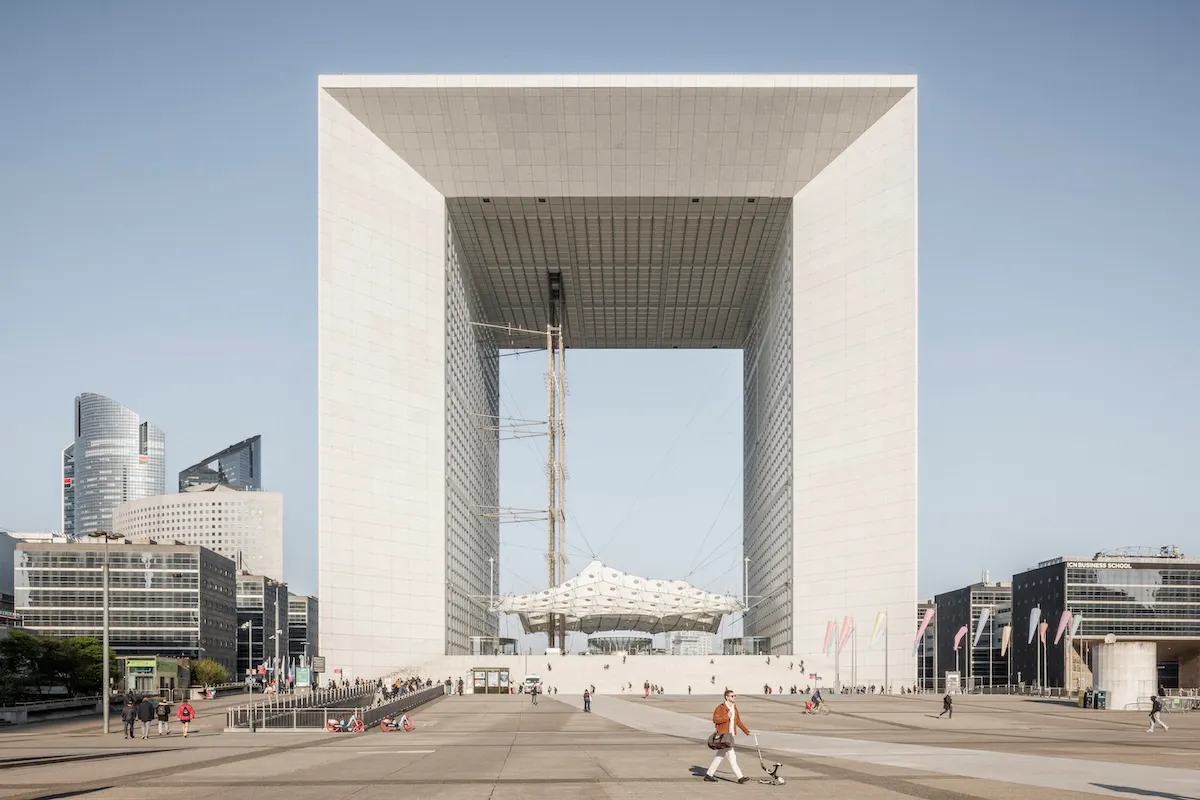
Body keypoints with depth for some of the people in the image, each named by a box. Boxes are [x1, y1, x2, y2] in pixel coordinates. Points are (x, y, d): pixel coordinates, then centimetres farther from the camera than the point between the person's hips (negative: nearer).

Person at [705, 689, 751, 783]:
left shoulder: (734, 707, 14)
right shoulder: (720, 708, -12)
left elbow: (738, 721, 21)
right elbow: (715, 719, -20)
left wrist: (747, 731, 17)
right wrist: (727, 717, -23)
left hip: (730, 735, 9)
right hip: (723, 735, -9)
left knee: (719, 756, 13)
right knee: (731, 756, -9)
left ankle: (708, 775, 21)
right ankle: (740, 777, -9)